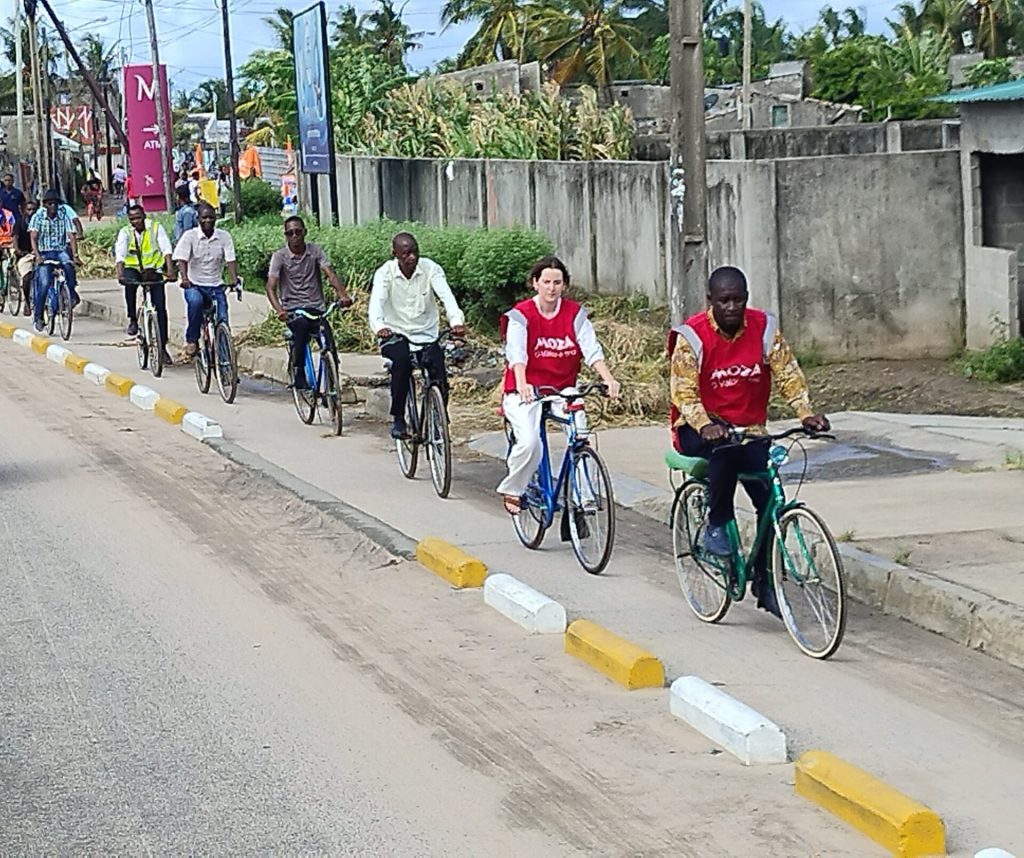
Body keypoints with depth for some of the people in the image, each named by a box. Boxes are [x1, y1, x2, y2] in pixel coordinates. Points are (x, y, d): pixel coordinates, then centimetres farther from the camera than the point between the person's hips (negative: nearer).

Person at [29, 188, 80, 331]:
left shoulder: (64, 217, 4)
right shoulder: (37, 217, 0)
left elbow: (72, 237, -5)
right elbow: (33, 238, -10)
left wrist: (75, 254, -21)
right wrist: (37, 255, -25)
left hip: (60, 251, 0)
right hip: (44, 254, 0)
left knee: (67, 262, -36)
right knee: (44, 284, -17)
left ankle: (72, 293, -19)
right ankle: (38, 317, -6)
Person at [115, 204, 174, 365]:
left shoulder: (156, 228, -6)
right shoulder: (125, 232, -4)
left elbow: (166, 248, -16)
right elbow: (120, 253, -18)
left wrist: (170, 269, -32)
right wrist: (120, 274, -36)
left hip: (154, 270, 0)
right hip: (133, 269, 0)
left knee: (161, 308, -7)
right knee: (129, 283, -36)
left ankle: (163, 348, 1)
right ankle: (133, 320, -18)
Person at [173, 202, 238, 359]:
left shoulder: (224, 236, 2)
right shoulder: (190, 236, -3)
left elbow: (230, 260, -8)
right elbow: (182, 259, -14)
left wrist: (234, 279, -26)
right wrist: (184, 278, -32)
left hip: (216, 286, 2)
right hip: (194, 285, -2)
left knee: (223, 320, -14)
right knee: (195, 301, -35)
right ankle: (192, 340, -19)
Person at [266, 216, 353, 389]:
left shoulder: (316, 251, 5)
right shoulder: (279, 256, 0)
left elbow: (331, 275, -7)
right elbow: (271, 287, -11)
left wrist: (343, 295, -27)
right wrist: (279, 310, -30)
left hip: (316, 308, 2)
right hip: (293, 309, -2)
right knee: (302, 325, -35)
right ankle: (299, 374, -25)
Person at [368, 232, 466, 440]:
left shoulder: (431, 269, -7)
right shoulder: (385, 273, -9)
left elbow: (446, 295, -22)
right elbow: (377, 301, -25)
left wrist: (457, 320, -42)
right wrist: (379, 326, -47)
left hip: (426, 335, 1)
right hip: (395, 334, -1)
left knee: (440, 379, -17)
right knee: (402, 360, -33)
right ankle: (398, 419, -21)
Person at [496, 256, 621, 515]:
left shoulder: (575, 313, 2)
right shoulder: (520, 315, -7)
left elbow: (591, 348, -11)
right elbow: (516, 353, -22)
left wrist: (608, 379, -28)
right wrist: (521, 384, -42)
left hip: (563, 390, 3)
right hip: (526, 393, -3)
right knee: (530, 442, -26)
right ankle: (511, 490, -1)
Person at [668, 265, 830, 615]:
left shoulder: (764, 328, -3)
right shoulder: (692, 335, -12)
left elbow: (788, 374, -6)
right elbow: (684, 392, -19)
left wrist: (806, 413, -23)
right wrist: (705, 425, -37)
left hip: (750, 429, 3)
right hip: (700, 430, -3)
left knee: (771, 499, -14)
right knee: (724, 446, -39)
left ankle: (764, 580, 3)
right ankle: (717, 525, -18)